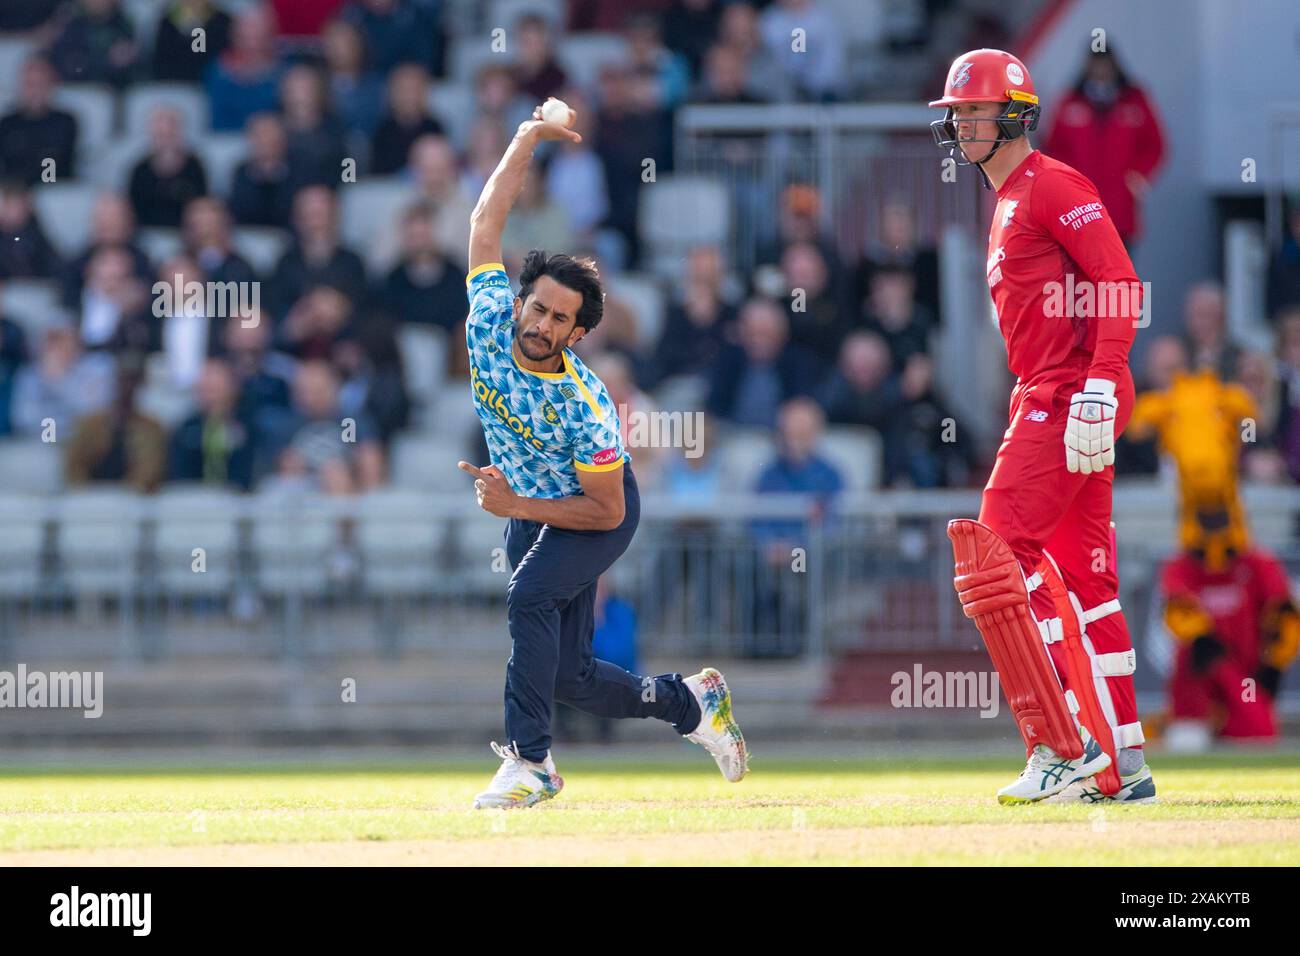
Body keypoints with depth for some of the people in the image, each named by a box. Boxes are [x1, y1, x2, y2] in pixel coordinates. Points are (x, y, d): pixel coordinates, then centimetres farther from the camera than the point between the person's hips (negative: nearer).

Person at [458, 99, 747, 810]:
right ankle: (692, 703, 30)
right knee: (570, 677, 5)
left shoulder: (584, 408, -32)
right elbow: (485, 223, -7)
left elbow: (607, 511, -24)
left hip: (596, 516, -6)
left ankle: (530, 760, -30)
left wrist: (517, 507, -30)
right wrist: (526, 141, -5)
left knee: (531, 592, -34)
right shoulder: (490, 323, -20)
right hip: (526, 508, 6)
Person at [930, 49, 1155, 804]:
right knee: (1082, 580, 11)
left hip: (1072, 400, -11)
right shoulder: (1009, 205, 21)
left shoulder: (1053, 187, -9)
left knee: (998, 553, -15)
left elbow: (1122, 287, -18)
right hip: (1044, 402, 11)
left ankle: (1063, 745, -15)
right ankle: (1122, 767, 13)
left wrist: (1096, 394, -25)